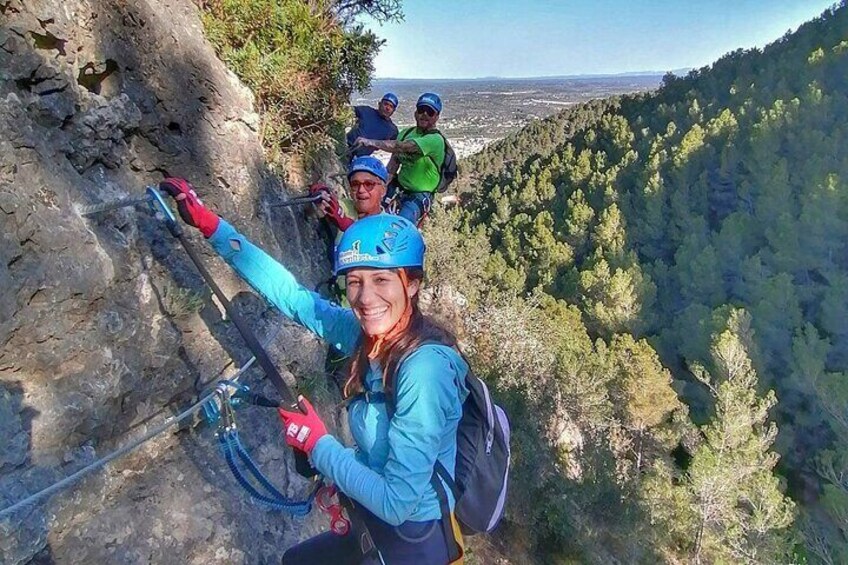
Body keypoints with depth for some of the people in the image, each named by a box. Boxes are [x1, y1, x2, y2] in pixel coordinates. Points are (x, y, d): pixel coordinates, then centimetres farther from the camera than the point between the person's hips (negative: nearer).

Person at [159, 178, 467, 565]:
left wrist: (316, 442, -18)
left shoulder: (425, 367, -30)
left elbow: (397, 503, -29)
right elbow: (291, 294, -3)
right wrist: (207, 223, -2)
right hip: (375, 526, 7)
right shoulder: (365, 334, -10)